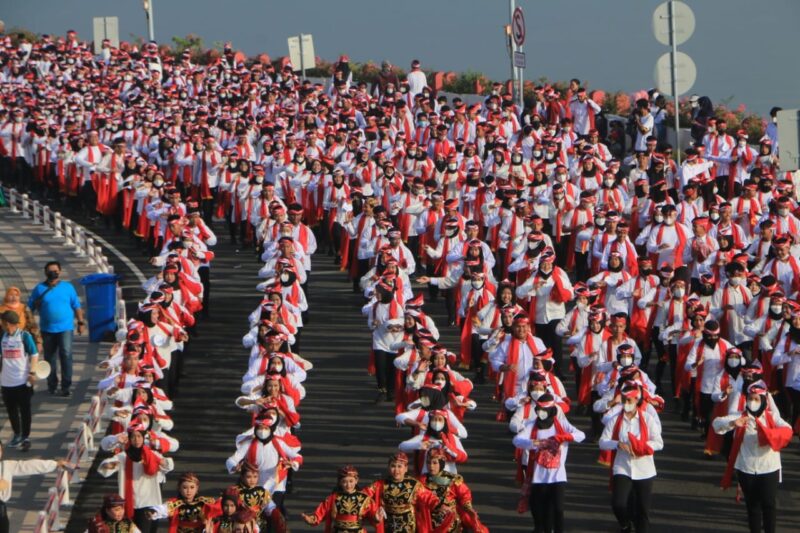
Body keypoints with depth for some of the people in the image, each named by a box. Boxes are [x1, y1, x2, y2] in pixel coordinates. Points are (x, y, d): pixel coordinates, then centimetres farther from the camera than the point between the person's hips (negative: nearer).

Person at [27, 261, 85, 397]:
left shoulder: (68, 287, 4)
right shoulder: (40, 289, 3)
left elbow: (76, 306, 8)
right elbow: (30, 307, 4)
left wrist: (80, 322, 3)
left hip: (65, 328, -1)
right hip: (47, 329, 1)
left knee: (66, 355, -11)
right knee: (50, 358, 8)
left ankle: (66, 386, -7)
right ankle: (51, 385, 21)